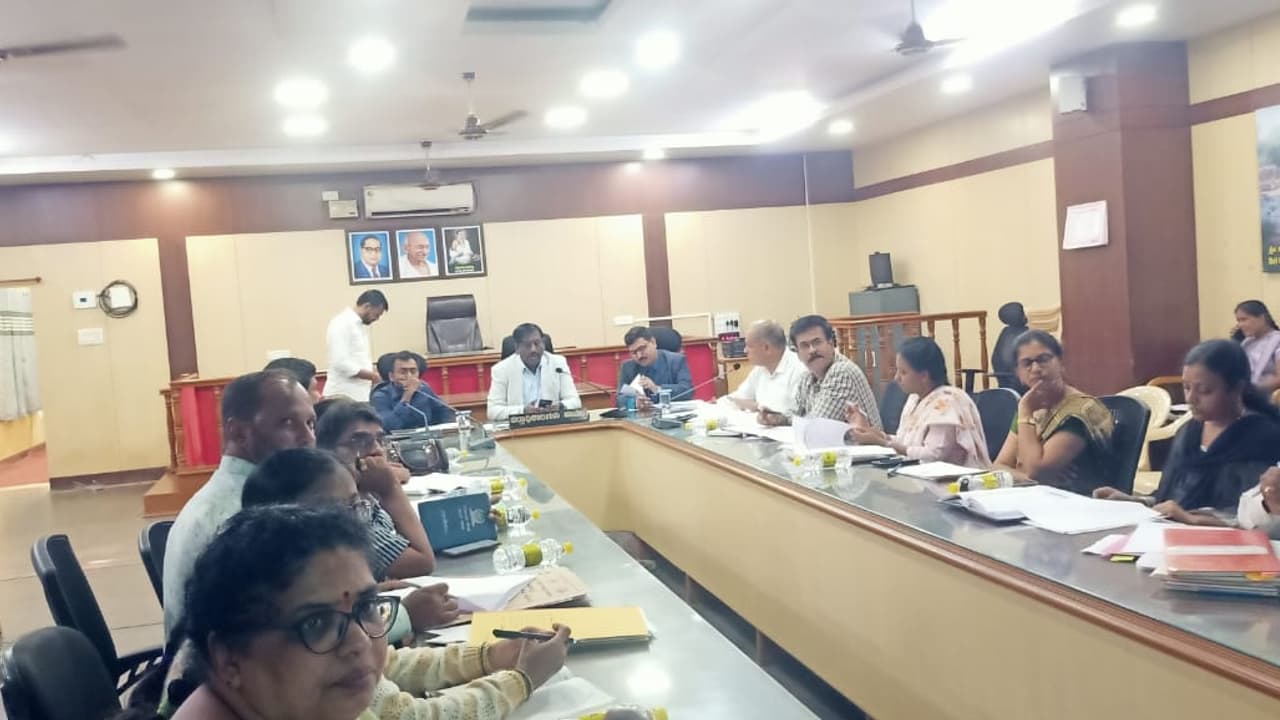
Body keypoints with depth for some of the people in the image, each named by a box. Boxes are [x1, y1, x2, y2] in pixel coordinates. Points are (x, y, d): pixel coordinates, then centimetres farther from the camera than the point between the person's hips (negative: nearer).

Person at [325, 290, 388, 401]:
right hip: (343, 395, -9)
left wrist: (376, 372, 4)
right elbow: (341, 363, -22)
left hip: (361, 394, 9)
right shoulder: (341, 324, -13)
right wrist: (373, 376, -17)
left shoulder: (361, 325, 16)